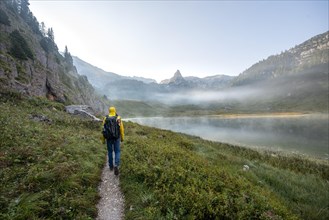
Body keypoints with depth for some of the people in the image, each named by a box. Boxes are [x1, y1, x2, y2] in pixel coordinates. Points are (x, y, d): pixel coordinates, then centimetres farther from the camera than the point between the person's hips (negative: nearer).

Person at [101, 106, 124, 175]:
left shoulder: (105, 119, -5)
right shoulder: (118, 118, -9)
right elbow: (121, 129, -8)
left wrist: (103, 139, 7)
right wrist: (122, 137, 5)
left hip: (109, 138, 2)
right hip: (116, 138, -2)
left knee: (110, 151, 20)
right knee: (117, 152, 7)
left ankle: (111, 166, 31)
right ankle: (116, 166, -13)